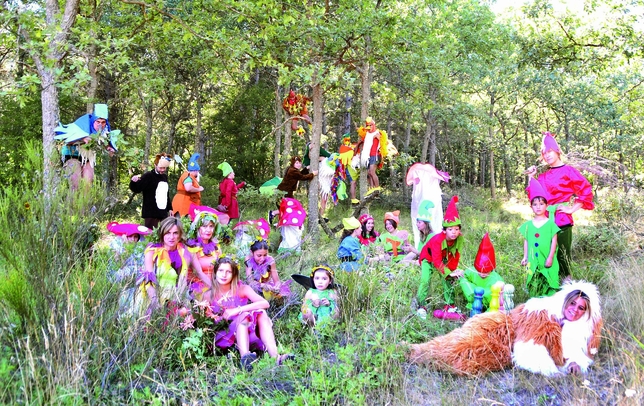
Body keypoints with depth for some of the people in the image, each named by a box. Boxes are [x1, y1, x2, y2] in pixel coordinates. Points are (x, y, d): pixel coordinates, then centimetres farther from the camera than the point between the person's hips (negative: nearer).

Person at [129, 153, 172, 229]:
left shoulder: (165, 177, 14)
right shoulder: (148, 176, -7)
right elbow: (136, 189, -14)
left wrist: (169, 208, 25)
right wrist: (134, 182, -35)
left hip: (163, 213, 7)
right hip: (151, 213, -7)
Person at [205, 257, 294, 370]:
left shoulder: (242, 289, 2)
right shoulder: (210, 295, 3)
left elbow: (265, 303, -13)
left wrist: (237, 310, -21)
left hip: (249, 333, 2)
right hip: (225, 337, -2)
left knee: (261, 313, -25)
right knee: (244, 316, -30)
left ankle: (275, 356, -43)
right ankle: (245, 357, -55)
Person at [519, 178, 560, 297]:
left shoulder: (550, 223, -1)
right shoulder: (528, 224, 8)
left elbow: (554, 241, -3)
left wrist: (550, 257, -8)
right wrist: (525, 257, 9)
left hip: (547, 261, -3)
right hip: (533, 262, 3)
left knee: (548, 285, -2)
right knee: (534, 286, 5)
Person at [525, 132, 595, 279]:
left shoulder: (568, 171, -3)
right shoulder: (543, 176, 14)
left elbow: (586, 191, -8)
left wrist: (572, 209, -7)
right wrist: (531, 177, 9)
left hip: (562, 220, -6)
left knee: (562, 255, 0)